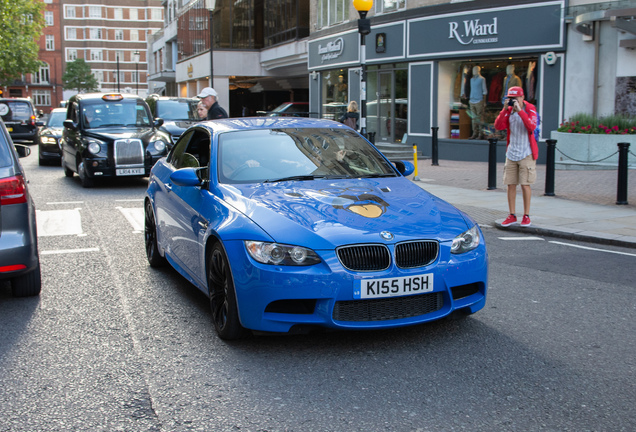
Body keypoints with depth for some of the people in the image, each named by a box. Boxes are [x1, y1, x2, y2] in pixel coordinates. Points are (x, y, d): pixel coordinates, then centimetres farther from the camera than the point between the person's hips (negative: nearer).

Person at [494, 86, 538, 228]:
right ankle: (512, 216, 12)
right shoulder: (509, 110, 7)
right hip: (511, 152, 4)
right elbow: (498, 126, -4)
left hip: (526, 153, -4)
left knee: (525, 184, -4)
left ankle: (526, 216, 5)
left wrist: (519, 110, -25)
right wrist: (505, 110, -13)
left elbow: (532, 126, -22)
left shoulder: (530, 109, -5)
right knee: (510, 184, 4)